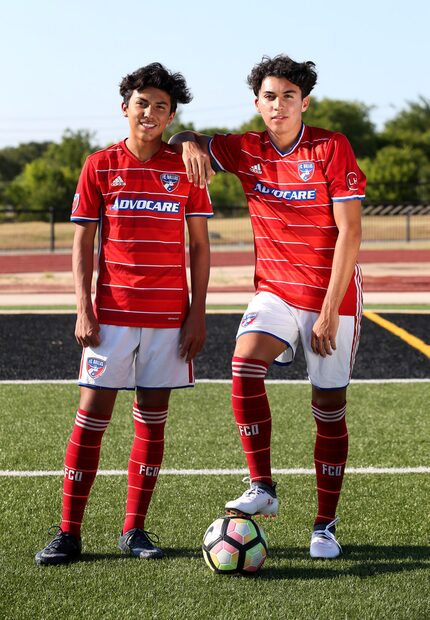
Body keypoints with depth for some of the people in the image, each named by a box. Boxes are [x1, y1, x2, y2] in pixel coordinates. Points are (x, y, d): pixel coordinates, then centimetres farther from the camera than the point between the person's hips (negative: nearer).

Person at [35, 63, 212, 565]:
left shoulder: (186, 169, 4)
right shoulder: (99, 166, 3)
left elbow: (199, 246, 6)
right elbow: (83, 243, 3)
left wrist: (198, 313, 0)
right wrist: (84, 310, -5)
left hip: (170, 316, 1)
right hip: (112, 313, -1)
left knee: (152, 418, 5)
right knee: (92, 416, -3)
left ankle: (134, 529, 14)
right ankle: (69, 532, 3)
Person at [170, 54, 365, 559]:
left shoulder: (332, 148, -9)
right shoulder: (247, 151, 2)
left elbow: (350, 232, -12)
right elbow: (186, 140, 15)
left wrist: (329, 311, -16)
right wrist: (190, 142, -12)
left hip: (333, 296, -3)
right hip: (274, 290, 3)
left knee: (329, 413, 2)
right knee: (244, 366, -24)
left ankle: (325, 527, 14)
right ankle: (262, 488, -13)